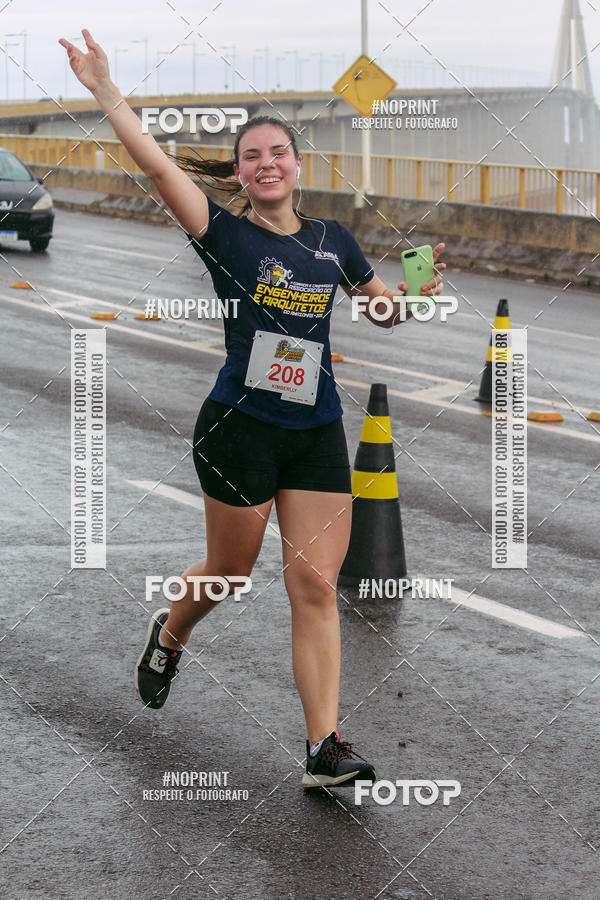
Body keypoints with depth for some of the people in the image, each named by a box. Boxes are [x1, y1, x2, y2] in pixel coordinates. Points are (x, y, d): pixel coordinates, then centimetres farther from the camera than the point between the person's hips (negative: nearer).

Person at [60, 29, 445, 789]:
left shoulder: (333, 240, 9)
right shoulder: (226, 235, -4)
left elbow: (384, 310, 23)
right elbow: (157, 165, -16)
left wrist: (417, 292, 2)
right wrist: (104, 89, -21)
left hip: (318, 433, 3)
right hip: (240, 428, -3)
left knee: (315, 589, -2)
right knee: (229, 574, 12)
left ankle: (324, 750, -3)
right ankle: (168, 634, 47)